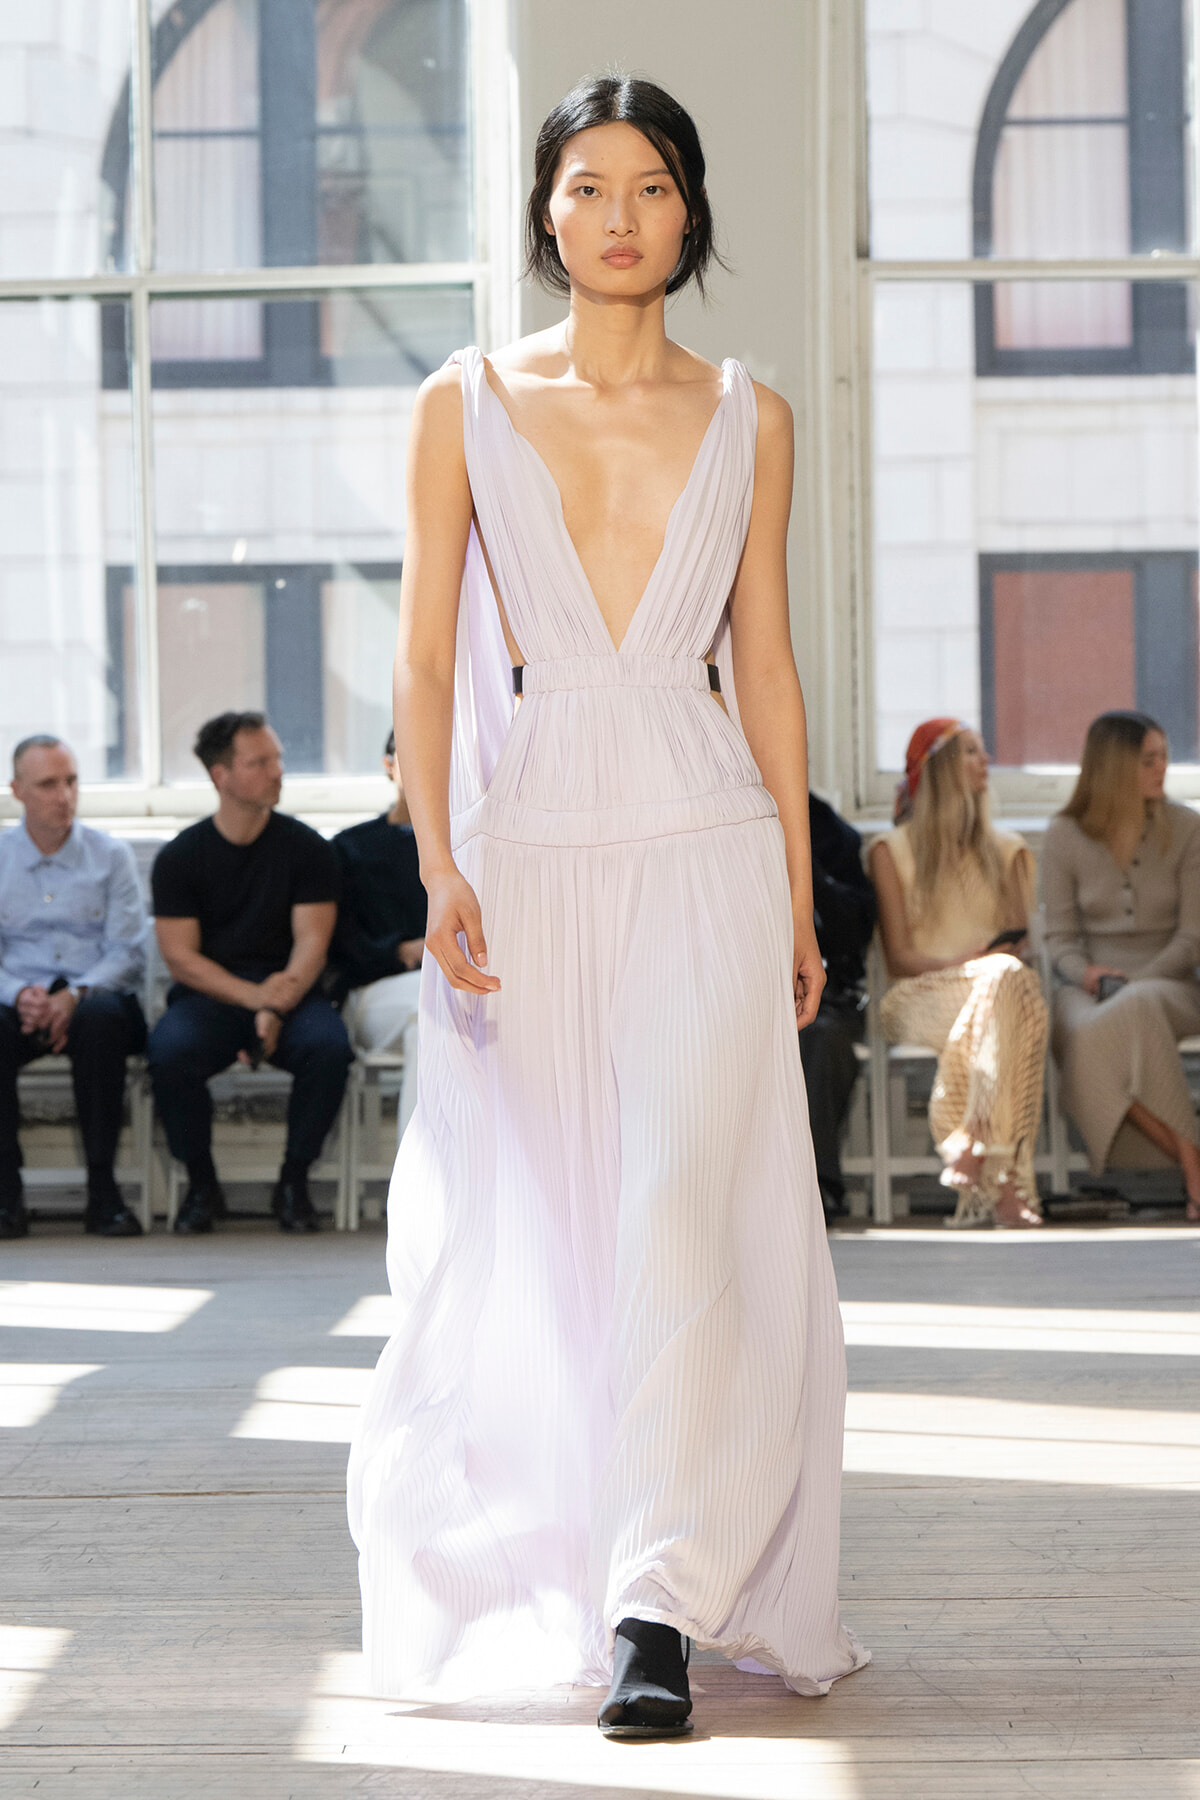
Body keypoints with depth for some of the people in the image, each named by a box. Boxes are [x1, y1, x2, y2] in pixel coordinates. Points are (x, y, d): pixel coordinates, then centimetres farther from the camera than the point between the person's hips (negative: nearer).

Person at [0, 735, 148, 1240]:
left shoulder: (110, 856, 9)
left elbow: (128, 953, 1)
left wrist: (75, 995, -18)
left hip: (95, 996, -1)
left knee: (101, 1017, -38)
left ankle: (102, 1190, -33)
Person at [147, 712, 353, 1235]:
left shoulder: (306, 848, 4)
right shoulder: (179, 857, 3)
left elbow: (311, 943, -3)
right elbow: (180, 955, -3)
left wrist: (276, 1006, -22)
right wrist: (254, 997, -17)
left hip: (288, 992, 1)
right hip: (208, 997, 0)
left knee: (328, 1045, -32)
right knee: (169, 1050, -33)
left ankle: (294, 1181, -11)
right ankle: (201, 1183, -11)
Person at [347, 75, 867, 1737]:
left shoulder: (746, 419, 8)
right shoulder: (465, 406, 5)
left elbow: (764, 664, 11)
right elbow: (428, 660, 3)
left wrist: (799, 903, 8)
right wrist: (440, 875, -8)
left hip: (704, 851, 0)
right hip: (528, 843, 0)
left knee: (683, 1210, -12)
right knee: (534, 1237, 5)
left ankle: (660, 1610, -13)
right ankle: (536, 1575, 21)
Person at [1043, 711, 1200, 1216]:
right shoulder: (1065, 836, 5)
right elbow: (1059, 935, 7)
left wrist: (1132, 982, -15)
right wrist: (1086, 973, -15)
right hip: (1090, 986, 1)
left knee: (1135, 1009, -40)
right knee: (1083, 1032, -38)